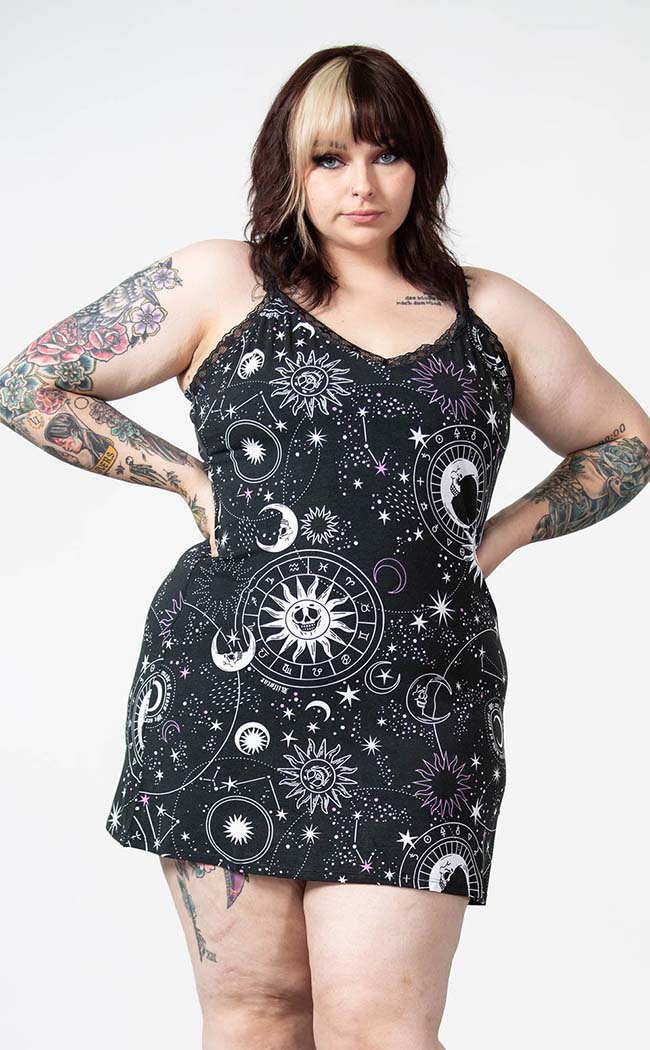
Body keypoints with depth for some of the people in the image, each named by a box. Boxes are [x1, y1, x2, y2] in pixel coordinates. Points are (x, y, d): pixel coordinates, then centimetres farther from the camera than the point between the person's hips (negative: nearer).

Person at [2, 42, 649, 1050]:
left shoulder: (490, 312, 14)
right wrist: (189, 477, 5)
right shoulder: (220, 283, 8)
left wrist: (502, 532, 11)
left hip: (416, 718, 1)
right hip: (225, 696, 0)